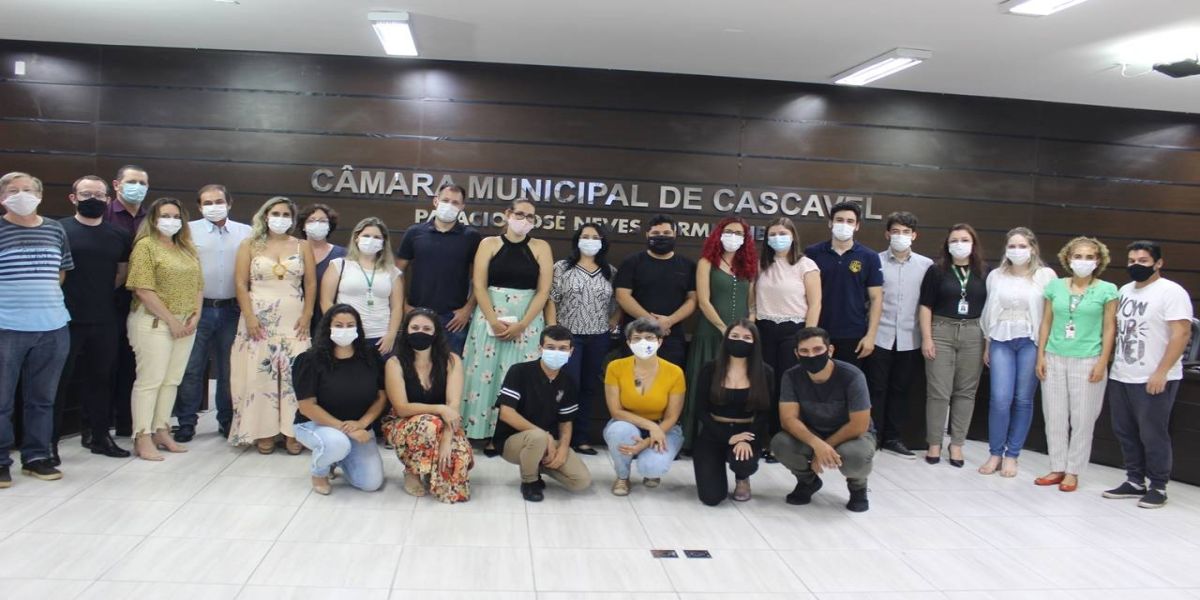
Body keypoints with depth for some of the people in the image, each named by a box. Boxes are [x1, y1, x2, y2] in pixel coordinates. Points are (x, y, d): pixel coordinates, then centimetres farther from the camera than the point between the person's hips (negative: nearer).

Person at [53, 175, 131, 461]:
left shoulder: (117, 236, 10)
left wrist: (102, 293, 11)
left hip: (104, 321, 4)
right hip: (66, 319, -4)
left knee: (101, 379, 12)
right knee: (59, 381, 2)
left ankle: (99, 435, 23)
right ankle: (49, 440, 11)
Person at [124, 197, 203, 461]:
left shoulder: (187, 248, 15)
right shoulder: (146, 245, -6)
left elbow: (198, 285, 15)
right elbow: (144, 290, -14)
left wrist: (195, 316, 0)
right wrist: (171, 320, -14)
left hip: (186, 324, 6)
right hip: (155, 323, -6)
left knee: (172, 380, 8)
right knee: (150, 380, -4)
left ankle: (161, 432, 16)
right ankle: (143, 438, 1)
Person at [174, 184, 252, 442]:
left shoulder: (246, 233, 6)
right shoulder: (189, 231, 2)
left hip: (232, 310, 2)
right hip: (199, 308, -1)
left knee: (229, 369, 10)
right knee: (191, 369, 1)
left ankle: (227, 421, 21)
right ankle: (186, 423, 11)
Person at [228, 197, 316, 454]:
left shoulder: (302, 247, 9)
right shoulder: (250, 245, 6)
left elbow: (311, 284, 6)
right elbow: (241, 284, 0)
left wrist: (307, 316, -4)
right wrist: (249, 317, -9)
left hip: (293, 320, 1)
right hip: (259, 319, 0)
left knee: (294, 374, -5)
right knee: (259, 373, -3)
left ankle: (292, 431, 0)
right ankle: (264, 431, 3)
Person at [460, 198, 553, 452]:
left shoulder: (541, 248, 4)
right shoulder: (489, 244, 4)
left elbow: (543, 291, -3)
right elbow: (479, 286, -4)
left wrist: (521, 325, -13)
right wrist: (494, 321, -15)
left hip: (528, 320, 0)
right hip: (490, 316, 0)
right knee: (488, 372, 0)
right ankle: (491, 434, 8)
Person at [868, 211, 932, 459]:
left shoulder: (926, 265, 4)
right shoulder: (876, 261, -2)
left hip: (910, 338, 2)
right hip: (880, 336, -2)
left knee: (900, 390, 10)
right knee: (876, 389, 3)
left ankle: (893, 439, 20)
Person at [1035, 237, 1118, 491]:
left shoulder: (1107, 290, -1)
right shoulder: (1055, 286, 6)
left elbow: (1109, 329, -2)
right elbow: (1046, 323, 9)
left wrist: (1102, 362, -8)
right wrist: (1041, 355, 3)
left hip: (1087, 362, -3)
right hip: (1054, 359, 3)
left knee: (1082, 420, 3)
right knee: (1054, 418, 7)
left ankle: (1073, 472, 14)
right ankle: (1057, 468, 19)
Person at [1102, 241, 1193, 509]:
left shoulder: (1171, 292, -9)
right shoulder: (1125, 290, 13)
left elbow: (1181, 334, -16)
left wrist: (1161, 373, -20)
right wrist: (1108, 362, 13)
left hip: (1154, 380, -7)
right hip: (1120, 377, 7)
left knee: (1153, 435, 0)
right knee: (1125, 432, 12)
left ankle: (1158, 487, 13)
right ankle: (1135, 482, 24)